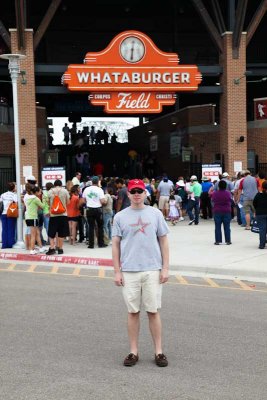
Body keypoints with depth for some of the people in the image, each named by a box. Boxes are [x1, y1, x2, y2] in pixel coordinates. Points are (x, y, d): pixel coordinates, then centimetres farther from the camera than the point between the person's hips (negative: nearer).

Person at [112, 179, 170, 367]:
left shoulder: (155, 214, 5)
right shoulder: (120, 217, 5)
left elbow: (164, 241, 6)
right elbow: (116, 244, 6)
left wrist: (165, 268, -1)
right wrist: (117, 271, 1)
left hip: (152, 270, 0)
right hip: (129, 271, 0)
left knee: (153, 311, 3)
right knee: (133, 311, 6)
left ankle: (159, 351, 12)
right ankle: (134, 351, 16)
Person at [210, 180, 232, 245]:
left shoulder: (214, 193, -8)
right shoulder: (228, 193, -9)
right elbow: (230, 201, 5)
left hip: (217, 211, 0)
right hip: (227, 211, 0)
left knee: (217, 227, 5)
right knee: (227, 227, 5)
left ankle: (218, 240, 3)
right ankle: (228, 240, 7)